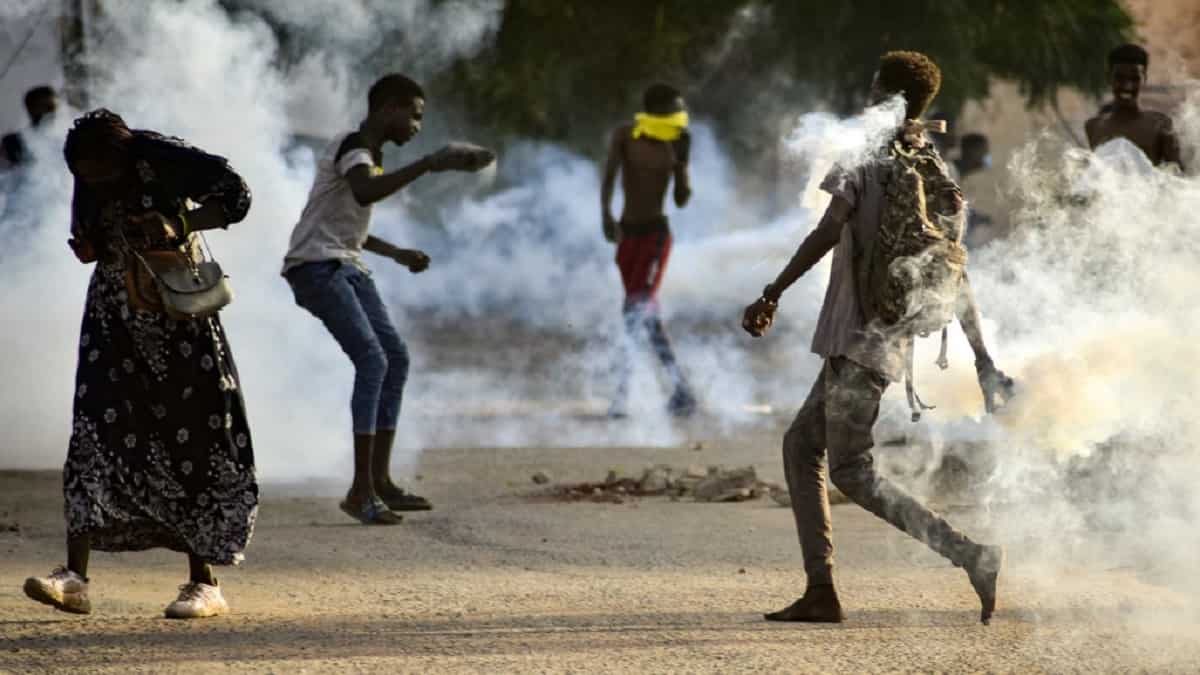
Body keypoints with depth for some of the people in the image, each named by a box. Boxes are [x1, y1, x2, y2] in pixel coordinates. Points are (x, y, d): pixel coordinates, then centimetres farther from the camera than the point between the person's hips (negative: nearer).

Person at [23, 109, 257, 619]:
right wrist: (85, 246, -9)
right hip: (114, 312, 4)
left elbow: (236, 195, -16)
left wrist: (180, 224, -28)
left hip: (177, 313, -4)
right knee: (96, 431, -7)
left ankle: (204, 582, 3)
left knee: (191, 438, -3)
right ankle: (74, 577, -11)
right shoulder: (87, 184, -1)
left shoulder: (164, 159, -17)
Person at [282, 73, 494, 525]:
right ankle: (360, 490, -19)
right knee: (372, 361, -19)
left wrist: (397, 254, 23)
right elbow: (365, 192, -37)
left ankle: (380, 480, 11)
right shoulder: (352, 147, -13)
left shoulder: (371, 155, 19)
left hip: (347, 267, 10)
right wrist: (429, 165, -38)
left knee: (396, 358, 7)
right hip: (315, 266, -10)